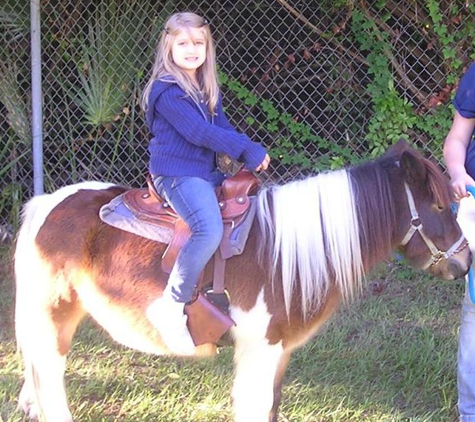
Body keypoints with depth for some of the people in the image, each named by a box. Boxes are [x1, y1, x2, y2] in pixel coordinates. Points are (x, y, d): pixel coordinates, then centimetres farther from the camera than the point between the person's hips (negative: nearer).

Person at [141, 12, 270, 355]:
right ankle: (171, 307, -25)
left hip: (206, 172, 10)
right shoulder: (168, 91, -13)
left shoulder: (208, 89, 15)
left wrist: (251, 152, -5)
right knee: (209, 229, -32)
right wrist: (247, 149, -16)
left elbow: (222, 127, 14)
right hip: (177, 174, -10)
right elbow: (198, 132, -20)